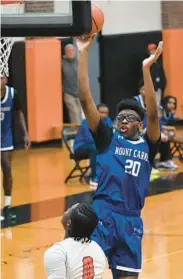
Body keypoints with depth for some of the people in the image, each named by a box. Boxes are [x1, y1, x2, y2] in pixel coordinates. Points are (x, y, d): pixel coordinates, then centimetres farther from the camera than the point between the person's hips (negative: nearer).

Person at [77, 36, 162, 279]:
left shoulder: (147, 147, 9)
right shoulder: (108, 139, 6)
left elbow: (152, 115, -8)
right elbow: (85, 100, -2)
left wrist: (146, 69, -16)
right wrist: (83, 54, -8)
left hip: (131, 221, 2)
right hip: (103, 215, -2)